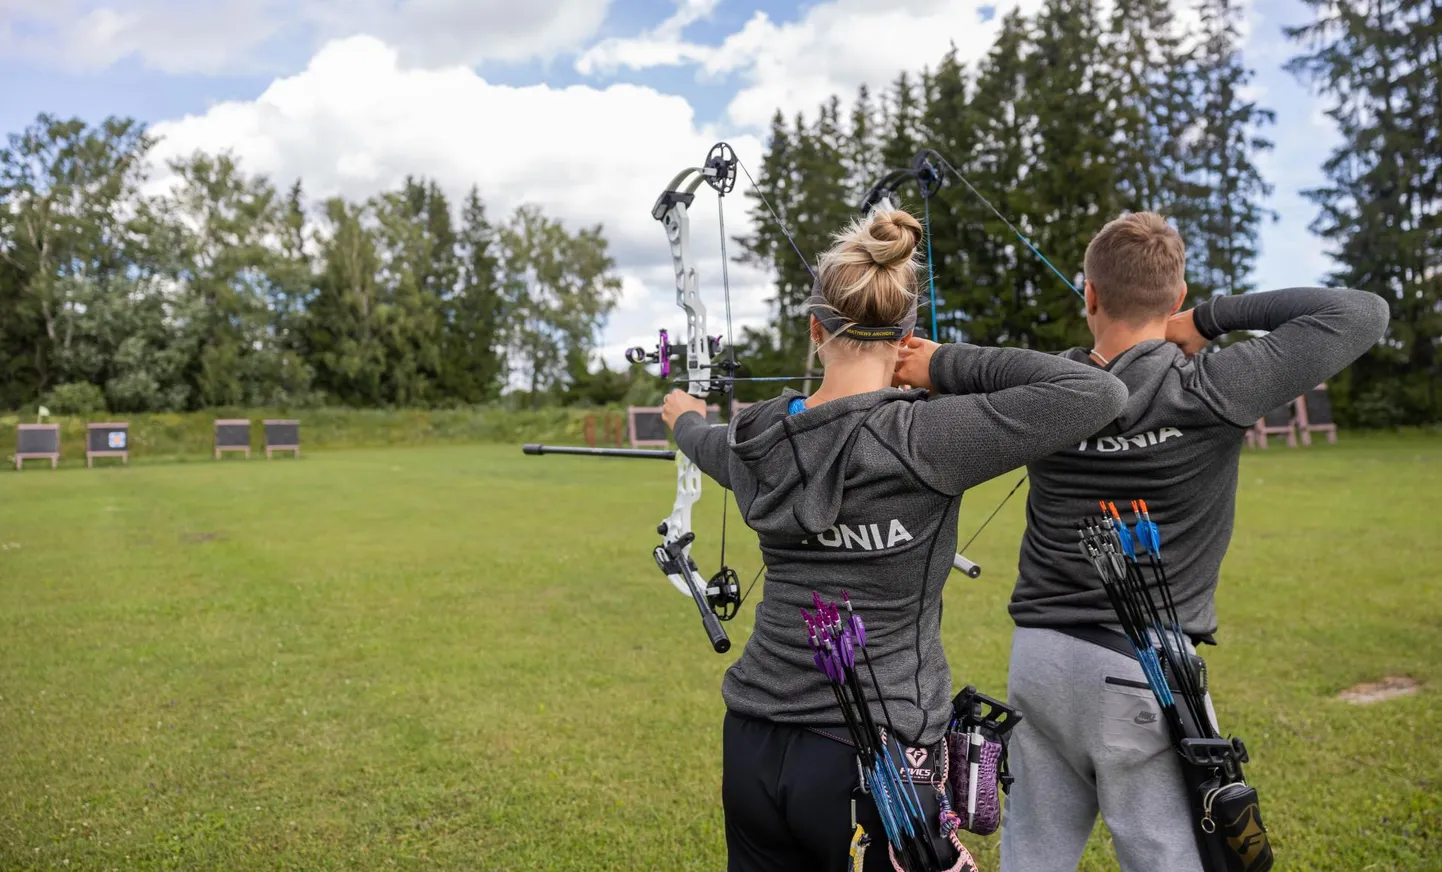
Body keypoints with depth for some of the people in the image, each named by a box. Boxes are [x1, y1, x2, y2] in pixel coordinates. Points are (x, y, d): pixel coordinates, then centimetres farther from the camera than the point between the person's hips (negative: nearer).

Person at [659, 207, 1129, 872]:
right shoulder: (918, 440, -20)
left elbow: (705, 441, 23)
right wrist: (947, 367, -10)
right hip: (871, 763, -5)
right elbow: (1097, 393, -19)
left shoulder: (757, 439, -2)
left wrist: (685, 416, 46)